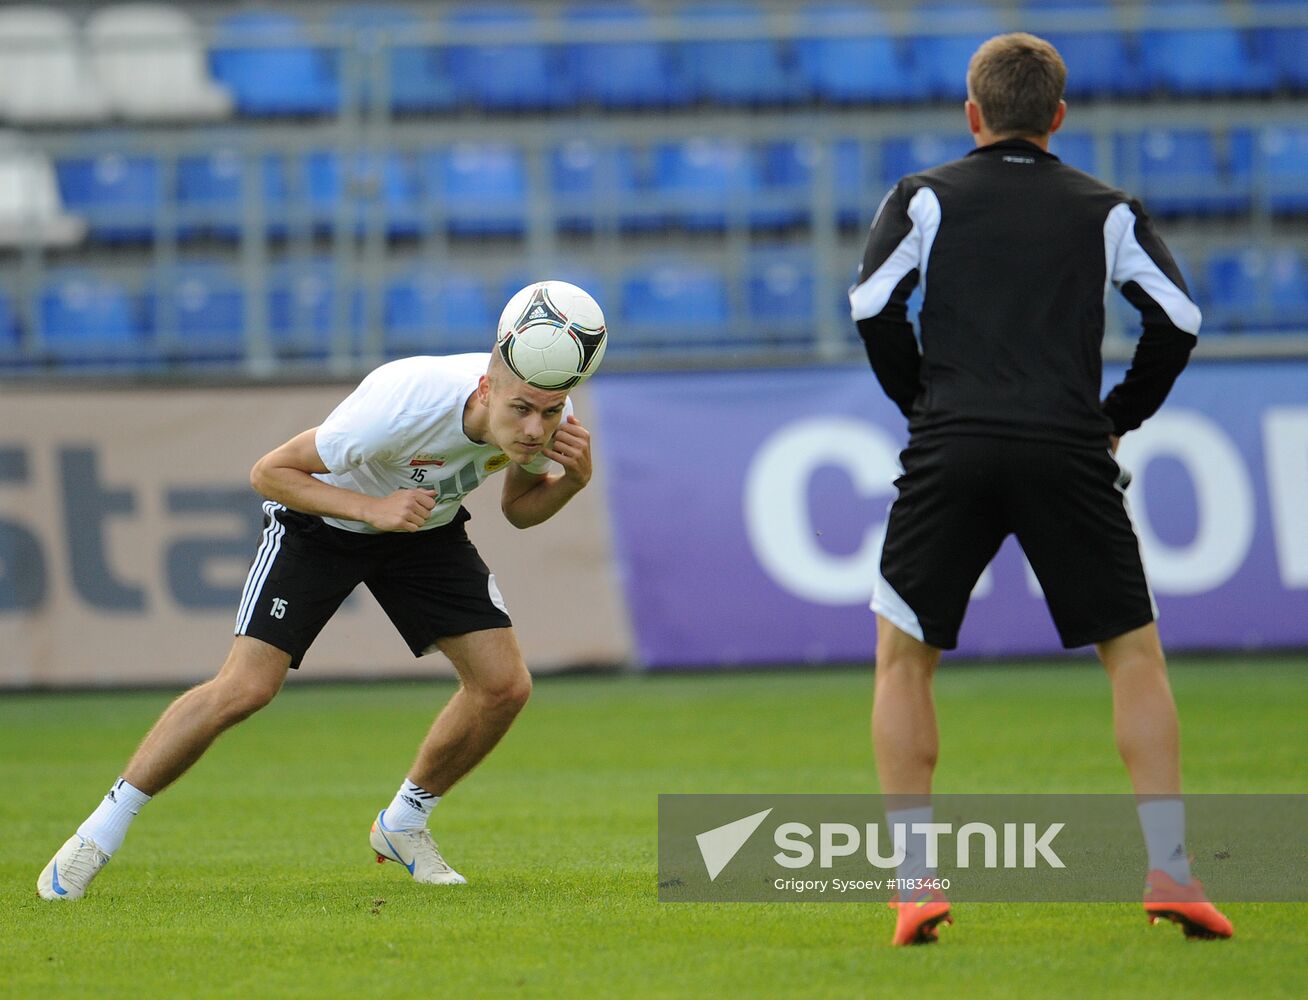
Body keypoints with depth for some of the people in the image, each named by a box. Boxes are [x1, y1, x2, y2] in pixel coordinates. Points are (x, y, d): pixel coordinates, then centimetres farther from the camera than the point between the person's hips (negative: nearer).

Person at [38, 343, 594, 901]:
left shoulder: (549, 417, -23)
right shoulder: (400, 405, -39)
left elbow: (520, 509, -3)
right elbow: (269, 472, -27)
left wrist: (573, 479, -24)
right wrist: (371, 508, -38)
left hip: (426, 529, 5)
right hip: (321, 516, -5)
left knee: (504, 685, -8)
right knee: (245, 688, -18)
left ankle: (403, 824, 15)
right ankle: (101, 830, -4)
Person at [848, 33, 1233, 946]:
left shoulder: (924, 198, 11)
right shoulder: (1106, 209, 14)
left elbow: (873, 306, -2)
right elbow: (1179, 318, 4)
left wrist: (922, 403, 11)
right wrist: (1121, 416, 15)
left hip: (951, 452, 0)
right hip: (1070, 452, 1)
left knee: (903, 657, 13)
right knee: (1134, 652, 12)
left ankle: (916, 879, 2)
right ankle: (1169, 871, 1)